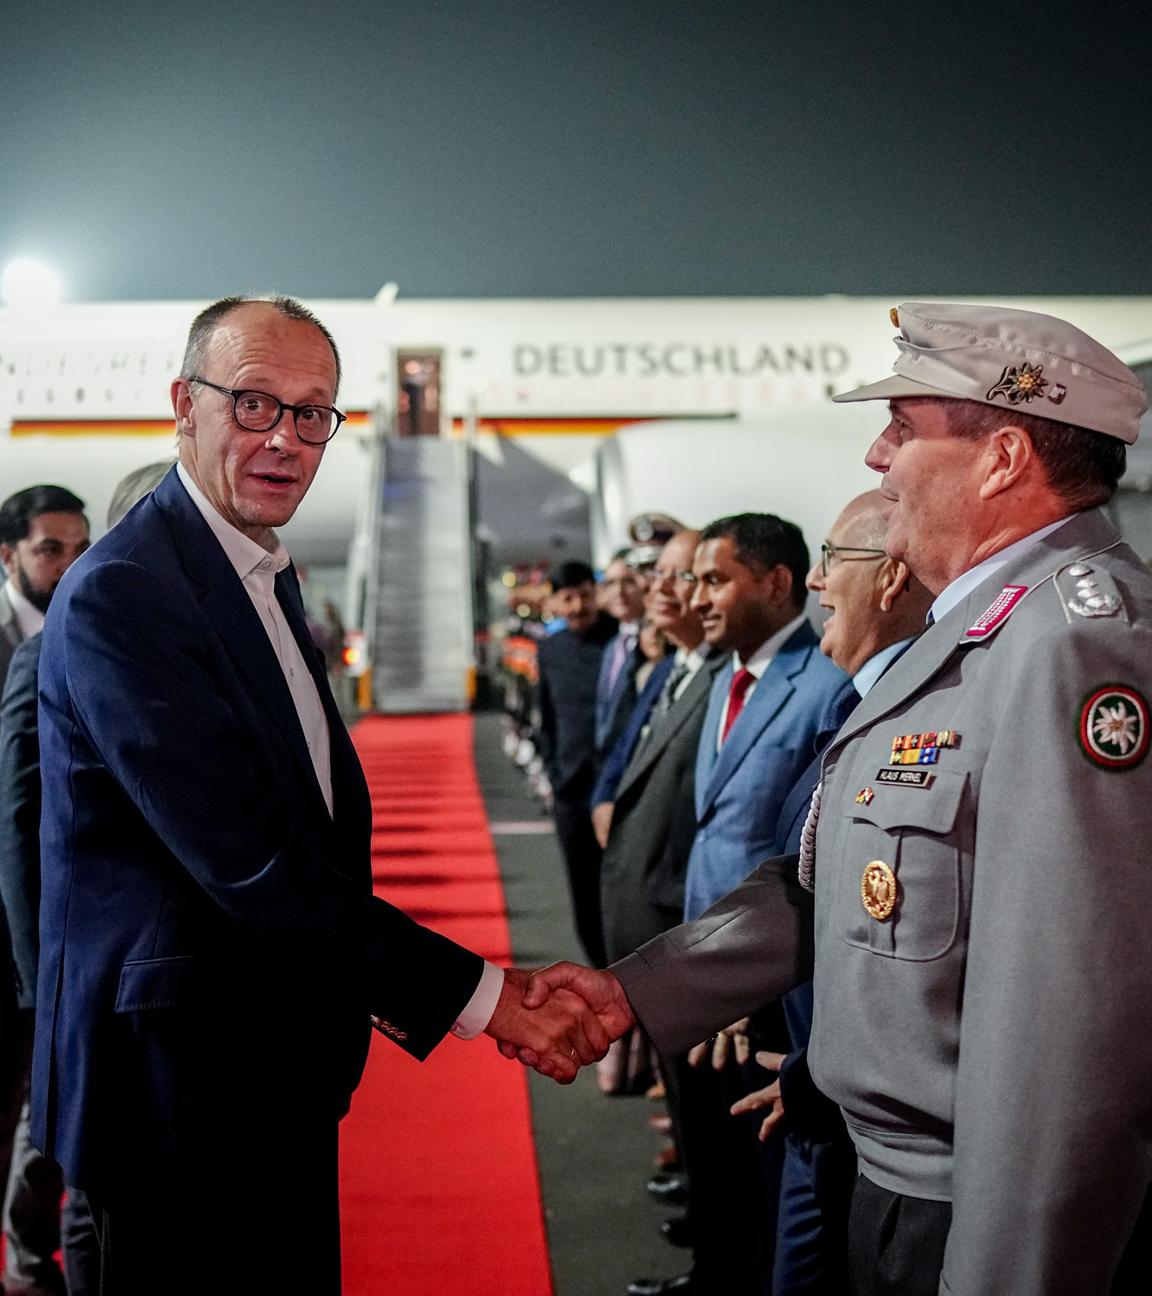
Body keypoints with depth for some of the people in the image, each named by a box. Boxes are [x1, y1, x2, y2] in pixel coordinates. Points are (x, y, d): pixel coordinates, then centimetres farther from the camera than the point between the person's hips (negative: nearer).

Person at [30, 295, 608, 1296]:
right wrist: (479, 995, -23)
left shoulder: (267, 574, 11)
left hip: (283, 1056, 9)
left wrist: (369, 982, 12)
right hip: (182, 1073, -9)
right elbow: (247, 857, -26)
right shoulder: (119, 594, -20)